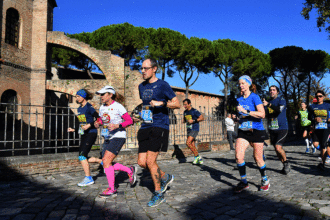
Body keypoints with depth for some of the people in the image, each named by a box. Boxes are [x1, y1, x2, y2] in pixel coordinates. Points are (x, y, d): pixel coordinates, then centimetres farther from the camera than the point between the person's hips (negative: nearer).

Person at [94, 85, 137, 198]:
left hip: (118, 137, -8)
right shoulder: (102, 107, 10)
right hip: (107, 139, 8)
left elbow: (130, 121, -12)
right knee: (106, 163, 6)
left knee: (106, 161, -15)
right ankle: (130, 170, 25)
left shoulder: (118, 107, -11)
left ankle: (112, 189, 0)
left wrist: (117, 126, -25)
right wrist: (98, 123, 2)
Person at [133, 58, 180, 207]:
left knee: (150, 161, -10)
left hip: (159, 126, -7)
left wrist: (161, 103, -20)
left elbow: (177, 104, -7)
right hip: (145, 127, 7)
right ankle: (165, 177, 29)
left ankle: (159, 194, 11)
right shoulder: (141, 87, 16)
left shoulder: (162, 85, -4)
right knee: (142, 162, 3)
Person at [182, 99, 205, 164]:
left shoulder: (194, 111, -10)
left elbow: (202, 118, -11)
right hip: (189, 130, 8)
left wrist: (193, 121, -19)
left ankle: (197, 156, -7)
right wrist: (183, 121, 3)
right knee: (192, 146, 5)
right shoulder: (185, 112, 12)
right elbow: (184, 119, 27)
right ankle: (200, 159, 16)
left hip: (194, 129, -8)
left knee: (188, 142, -21)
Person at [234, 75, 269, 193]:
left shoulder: (254, 97, -9)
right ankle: (243, 182, 7)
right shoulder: (239, 99, 10)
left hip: (256, 130, -5)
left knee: (258, 158, 4)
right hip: (243, 131, 5)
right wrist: (238, 118, 10)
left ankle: (265, 180, 29)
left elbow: (262, 114, -19)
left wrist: (246, 111, -25)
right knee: (238, 156, -9)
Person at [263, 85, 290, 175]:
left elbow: (280, 109, -24)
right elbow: (266, 115, 20)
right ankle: (285, 166, 27)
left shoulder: (281, 100, -3)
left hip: (282, 128, -6)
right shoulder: (268, 102, 14)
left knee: (278, 147, -21)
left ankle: (286, 162, 5)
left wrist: (268, 104, -34)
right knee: (276, 150, 8)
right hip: (272, 130, 6)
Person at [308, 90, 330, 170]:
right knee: (316, 144, -13)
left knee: (323, 145, -11)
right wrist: (315, 119, -9)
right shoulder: (312, 107, 9)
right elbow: (309, 117, 11)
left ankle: (323, 163, 2)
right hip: (316, 128, 2)